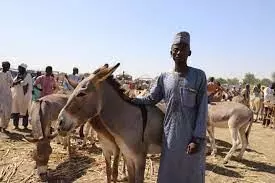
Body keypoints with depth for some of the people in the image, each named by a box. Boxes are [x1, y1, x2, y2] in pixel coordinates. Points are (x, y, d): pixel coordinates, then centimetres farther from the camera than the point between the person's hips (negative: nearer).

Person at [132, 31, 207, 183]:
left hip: (192, 137, -2)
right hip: (170, 136, 3)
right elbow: (150, 99, 7)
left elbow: (202, 109, -8)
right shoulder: (164, 78, 3)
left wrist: (198, 139, -13)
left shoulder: (199, 76, -6)